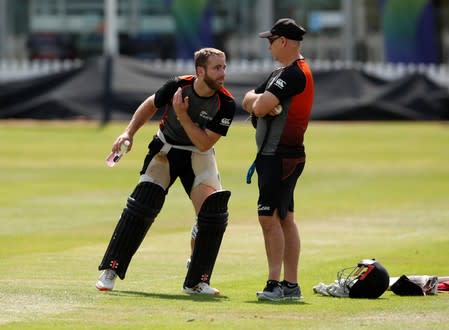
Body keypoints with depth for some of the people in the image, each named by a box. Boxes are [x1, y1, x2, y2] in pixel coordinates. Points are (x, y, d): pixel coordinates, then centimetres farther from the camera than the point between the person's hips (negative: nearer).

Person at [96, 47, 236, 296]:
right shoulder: (177, 86, -18)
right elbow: (150, 105, 3)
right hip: (165, 149, -1)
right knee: (142, 205, -17)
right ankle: (110, 271, -9)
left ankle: (197, 281, -4)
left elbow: (205, 143, -21)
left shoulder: (226, 104, -20)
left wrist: (183, 115, -29)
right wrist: (129, 133, -6)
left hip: (199, 156, 1)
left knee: (214, 210, -17)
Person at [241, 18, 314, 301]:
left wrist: (260, 101, 0)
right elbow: (248, 102, 16)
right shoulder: (281, 73, 18)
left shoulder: (294, 74, -16)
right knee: (284, 218, 11)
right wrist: (260, 100, -5)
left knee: (269, 217, -13)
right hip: (276, 157, 11)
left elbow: (260, 107, -23)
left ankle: (275, 284, -14)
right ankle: (291, 285, 14)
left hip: (281, 158, -11)